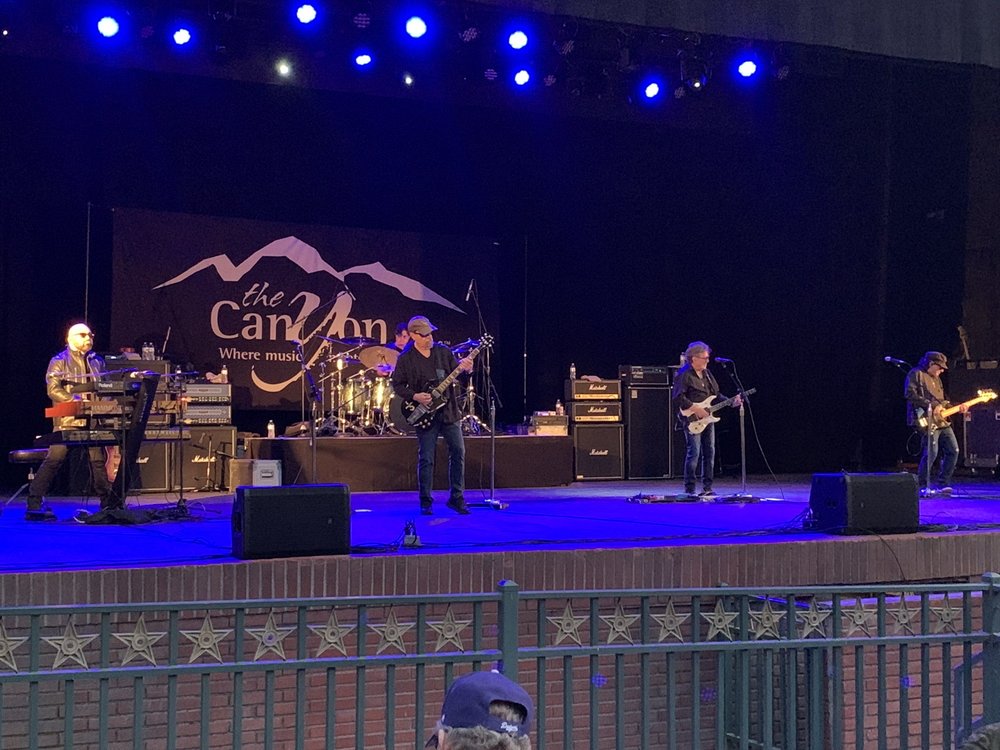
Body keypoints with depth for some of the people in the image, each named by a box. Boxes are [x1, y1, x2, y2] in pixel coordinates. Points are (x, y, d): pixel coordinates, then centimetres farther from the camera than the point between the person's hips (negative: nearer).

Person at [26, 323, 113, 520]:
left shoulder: (97, 362, 19)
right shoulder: (59, 361, 3)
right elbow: (53, 389, -8)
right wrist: (75, 400, -19)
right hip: (68, 420, -5)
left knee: (98, 460, 5)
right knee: (54, 460, -8)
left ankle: (108, 504, 11)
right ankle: (34, 505, -5)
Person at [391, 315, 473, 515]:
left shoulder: (443, 351, 6)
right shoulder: (405, 359, -4)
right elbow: (397, 385, 0)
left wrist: (464, 368, -11)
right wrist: (415, 396, -15)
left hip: (449, 411, 3)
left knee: (458, 452, 2)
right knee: (426, 459, 0)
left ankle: (456, 498, 13)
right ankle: (425, 502, 12)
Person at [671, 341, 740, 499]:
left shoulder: (707, 374, 15)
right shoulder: (684, 375, -11)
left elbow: (716, 395, 20)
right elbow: (677, 397, -19)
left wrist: (731, 402, 5)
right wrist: (695, 409, -20)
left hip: (707, 419, 8)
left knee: (709, 452, 7)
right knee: (694, 453, -9)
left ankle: (707, 488, 14)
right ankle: (689, 489, -3)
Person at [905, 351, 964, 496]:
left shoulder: (936, 378, 24)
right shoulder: (916, 374, -3)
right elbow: (910, 394, -17)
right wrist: (931, 406, -20)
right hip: (926, 420, -9)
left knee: (953, 450, 5)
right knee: (931, 452, -18)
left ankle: (943, 484, 13)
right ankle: (922, 486, -6)